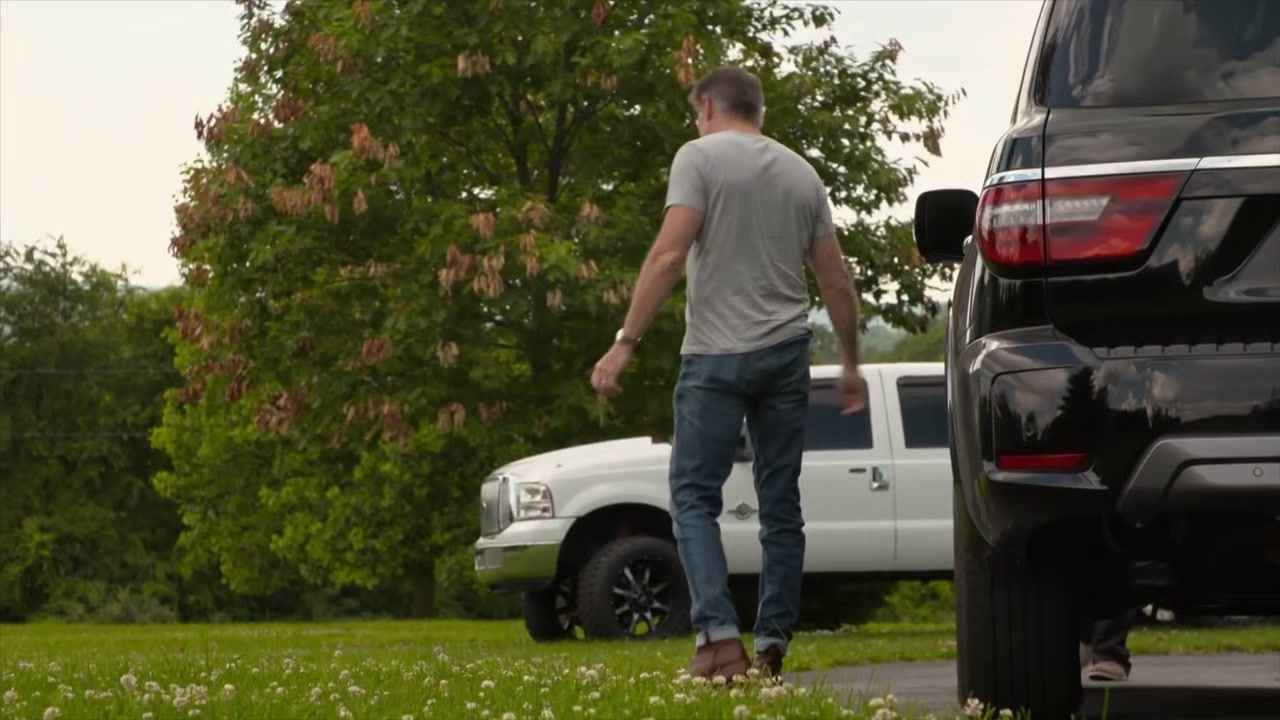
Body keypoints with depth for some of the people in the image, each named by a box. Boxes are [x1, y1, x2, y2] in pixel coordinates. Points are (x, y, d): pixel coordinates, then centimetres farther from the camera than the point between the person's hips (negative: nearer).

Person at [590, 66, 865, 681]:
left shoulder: (700, 157, -3)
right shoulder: (802, 174, 14)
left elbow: (668, 256, -13)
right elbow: (836, 282, 13)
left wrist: (625, 344, -13)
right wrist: (850, 366, 23)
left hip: (718, 354, -5)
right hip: (787, 352, 5)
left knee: (695, 497, -2)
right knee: (781, 503, 9)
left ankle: (719, 636, -17)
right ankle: (773, 645, 9)